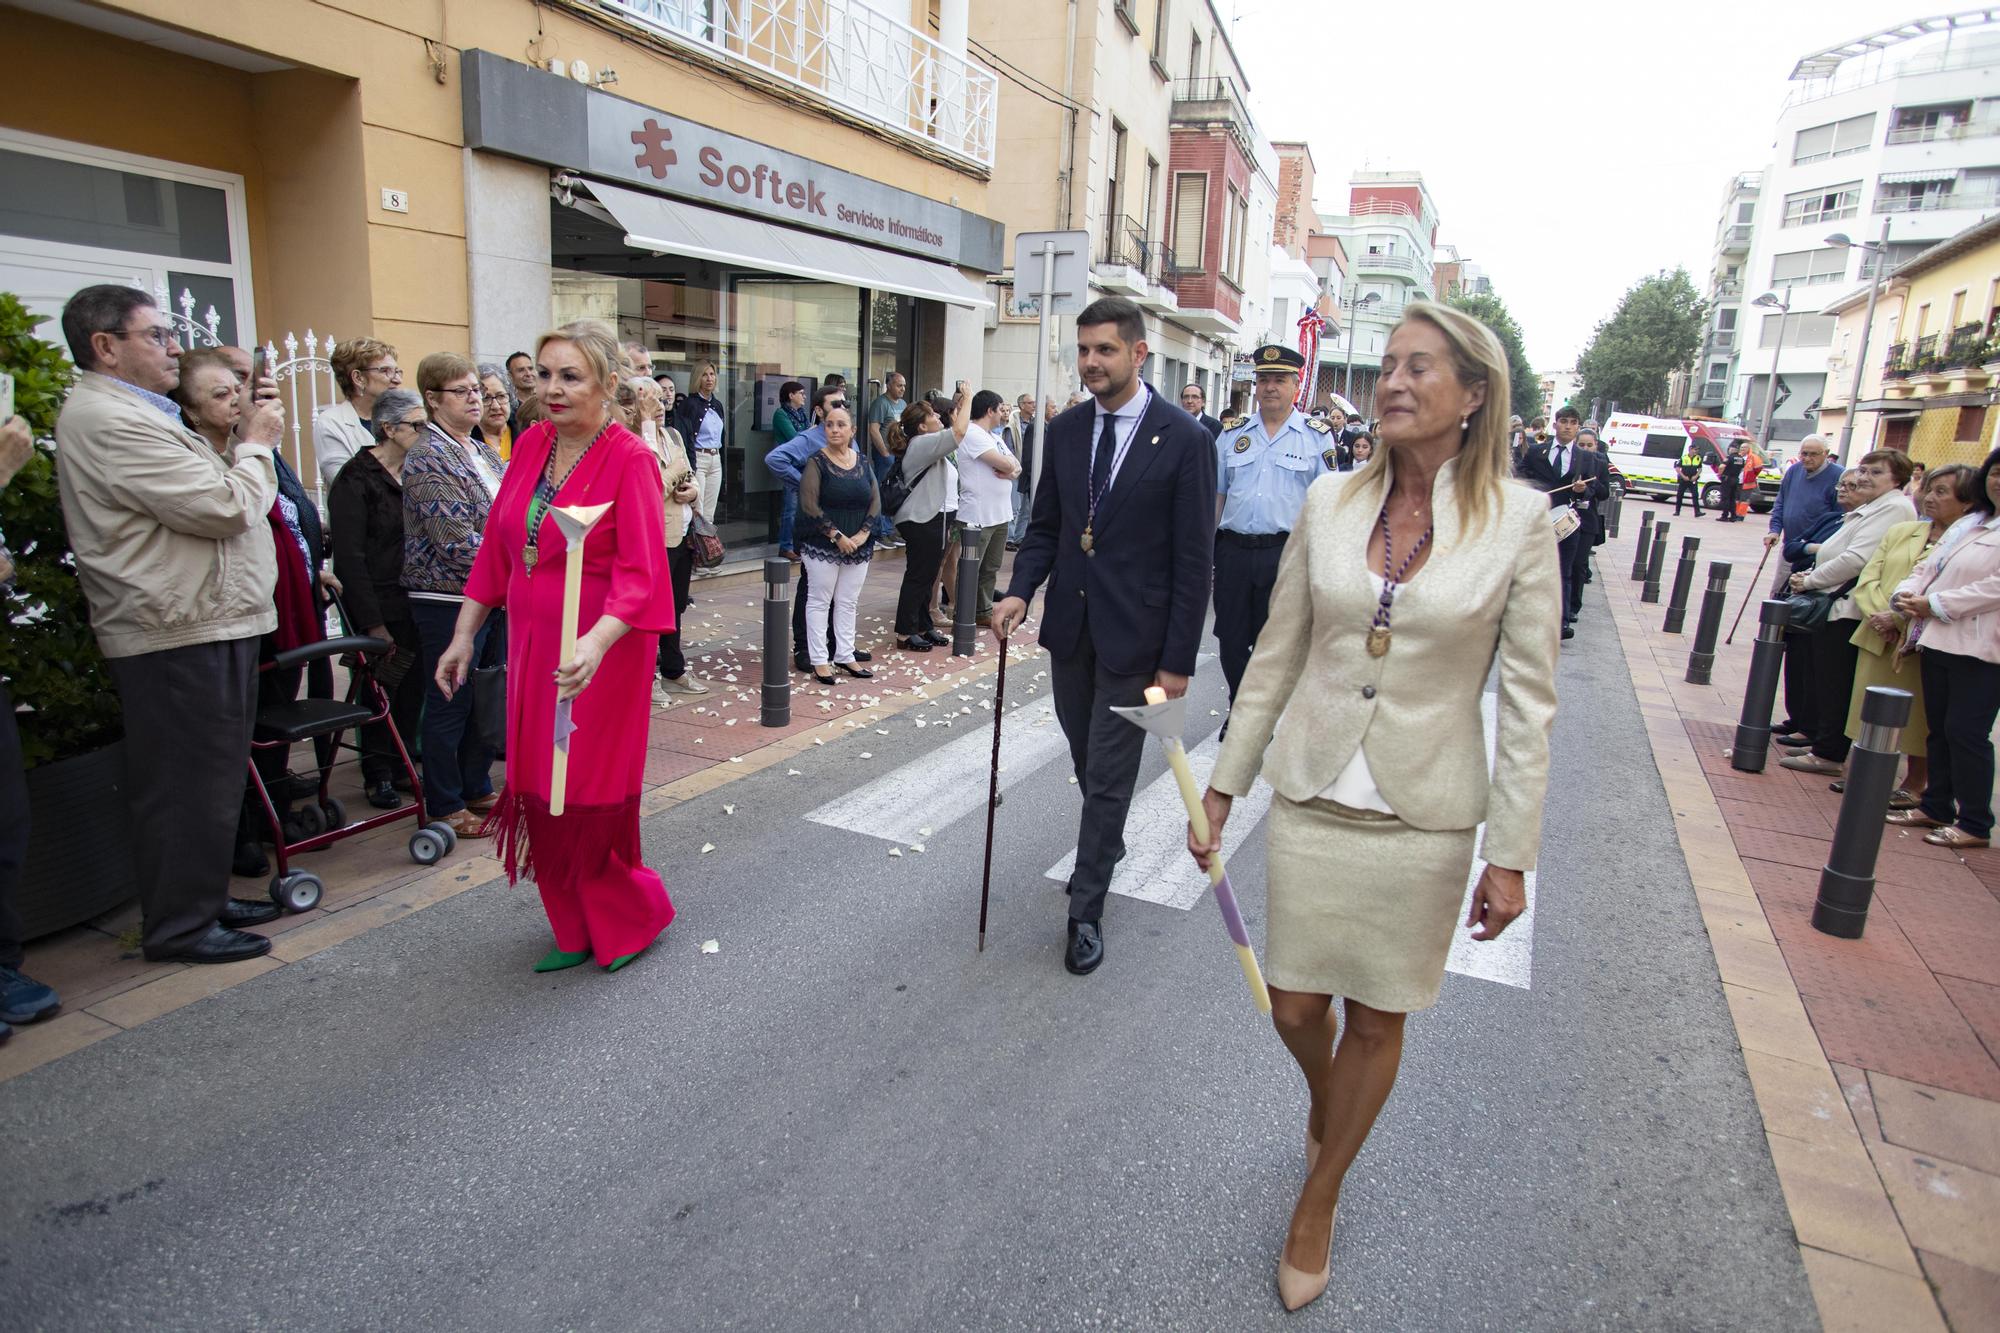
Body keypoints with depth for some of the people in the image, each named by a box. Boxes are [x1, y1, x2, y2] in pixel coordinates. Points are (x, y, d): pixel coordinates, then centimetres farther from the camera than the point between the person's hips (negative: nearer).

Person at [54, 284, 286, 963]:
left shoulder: (135, 414, 20)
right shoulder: (109, 420, -16)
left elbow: (205, 498, 19)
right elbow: (225, 507, -21)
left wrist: (248, 438, 10)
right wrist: (255, 445, -5)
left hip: (209, 626, 11)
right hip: (179, 635, -11)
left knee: (212, 777, 18)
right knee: (187, 783, -2)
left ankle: (206, 897, 30)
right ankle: (180, 925, 10)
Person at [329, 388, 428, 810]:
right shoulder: (356, 480, -10)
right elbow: (349, 558, -15)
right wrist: (373, 624, -18)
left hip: (414, 603, 6)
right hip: (381, 607, -6)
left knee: (413, 688, 9)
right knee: (382, 691, 3)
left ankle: (401, 765, 24)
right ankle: (378, 775, 19)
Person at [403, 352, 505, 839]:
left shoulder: (483, 452, 13)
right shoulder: (429, 458, -14)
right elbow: (457, 541, -21)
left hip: (489, 597, 8)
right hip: (448, 600, -8)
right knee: (450, 703, 2)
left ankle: (477, 789, 29)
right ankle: (444, 807, 15)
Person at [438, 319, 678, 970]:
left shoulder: (630, 459, -13)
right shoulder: (533, 444, 7)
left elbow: (640, 573, -22)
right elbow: (496, 547, 12)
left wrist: (596, 642, -37)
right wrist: (464, 635, 11)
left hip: (600, 654, -6)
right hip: (531, 648, 6)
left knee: (590, 799, 1)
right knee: (542, 795, 11)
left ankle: (633, 917, 26)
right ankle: (575, 931, 29)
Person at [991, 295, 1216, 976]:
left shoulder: (1184, 439, -11)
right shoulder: (1065, 430, 5)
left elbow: (1193, 558, -11)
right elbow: (1045, 525, 11)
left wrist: (1178, 660, -13)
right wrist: (1021, 591, -8)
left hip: (1134, 634, -5)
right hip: (1070, 625, 5)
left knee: (1108, 777, 2)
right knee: (1087, 762, 20)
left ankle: (1086, 912, 17)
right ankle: (1106, 844, 47)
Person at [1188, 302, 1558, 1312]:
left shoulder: (1519, 520, -9)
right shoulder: (1330, 502, -2)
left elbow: (1528, 700, -5)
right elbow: (1276, 656, 4)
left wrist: (1510, 854, -6)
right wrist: (1224, 784, 5)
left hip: (1423, 815, -2)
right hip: (1312, 796, 2)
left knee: (1375, 1021, 13)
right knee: (1294, 1010, 12)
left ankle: (1319, 1201, 38)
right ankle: (1326, 1107, 49)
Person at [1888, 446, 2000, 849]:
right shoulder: (1966, 524, 20)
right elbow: (1928, 565, 18)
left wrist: (1935, 604, -16)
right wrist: (1906, 593, -2)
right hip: (1938, 641, 8)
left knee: (1966, 733, -5)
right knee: (1939, 730, 13)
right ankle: (1936, 807, 23)